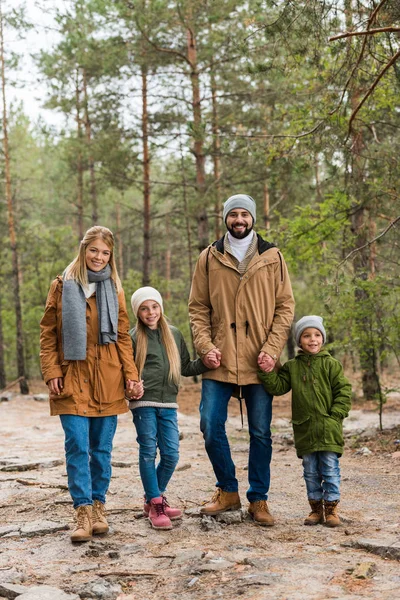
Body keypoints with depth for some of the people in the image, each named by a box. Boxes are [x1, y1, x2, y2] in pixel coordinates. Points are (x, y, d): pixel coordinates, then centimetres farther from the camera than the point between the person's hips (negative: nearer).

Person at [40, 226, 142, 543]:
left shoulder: (114, 289, 11)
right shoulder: (63, 286, 4)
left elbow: (123, 336, 10)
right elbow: (48, 332, 4)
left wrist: (130, 372, 0)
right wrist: (51, 371, -5)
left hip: (107, 380, 2)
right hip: (72, 378, -2)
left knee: (102, 447, 6)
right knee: (78, 446, -8)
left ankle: (99, 505, 17)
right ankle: (83, 511, -2)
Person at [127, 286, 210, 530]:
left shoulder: (174, 334, 14)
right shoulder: (133, 338, 1)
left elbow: (186, 367, 18)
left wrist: (205, 363, 1)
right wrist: (131, 388, -17)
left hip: (168, 404, 4)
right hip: (144, 403, -4)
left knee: (171, 454, 3)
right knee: (148, 453, -2)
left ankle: (156, 498, 22)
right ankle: (155, 505, 7)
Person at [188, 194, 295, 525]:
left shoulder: (272, 258, 5)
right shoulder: (209, 258, 6)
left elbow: (285, 307, 3)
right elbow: (198, 308, 6)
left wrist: (272, 349, -9)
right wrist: (205, 346, -8)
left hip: (259, 362, 0)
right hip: (220, 362, 0)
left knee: (260, 432, 6)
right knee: (211, 427, -3)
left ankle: (258, 500, 20)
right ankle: (227, 491, 18)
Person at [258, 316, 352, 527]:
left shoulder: (330, 364, 0)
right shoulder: (292, 366, 8)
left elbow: (344, 392, -1)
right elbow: (277, 387, 1)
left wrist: (334, 416, -8)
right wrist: (267, 371, -13)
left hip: (328, 430, -3)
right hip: (304, 429, 3)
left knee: (330, 470, 0)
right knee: (310, 471, 10)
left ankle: (331, 508, 11)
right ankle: (316, 507, 20)